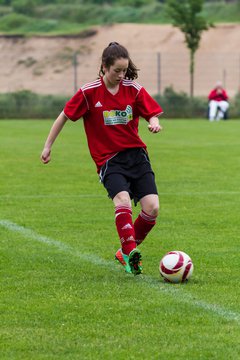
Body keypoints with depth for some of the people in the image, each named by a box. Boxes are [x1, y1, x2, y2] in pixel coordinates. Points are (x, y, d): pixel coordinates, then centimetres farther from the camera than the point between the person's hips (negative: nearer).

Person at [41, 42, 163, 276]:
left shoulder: (134, 89, 2)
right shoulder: (89, 92, -4)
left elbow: (152, 113, 8)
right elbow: (64, 116, 5)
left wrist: (154, 122, -16)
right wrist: (48, 146, 7)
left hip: (136, 154, 3)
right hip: (109, 159, -3)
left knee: (152, 207, -10)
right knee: (122, 199, -31)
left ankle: (126, 252, 11)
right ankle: (130, 252, -32)